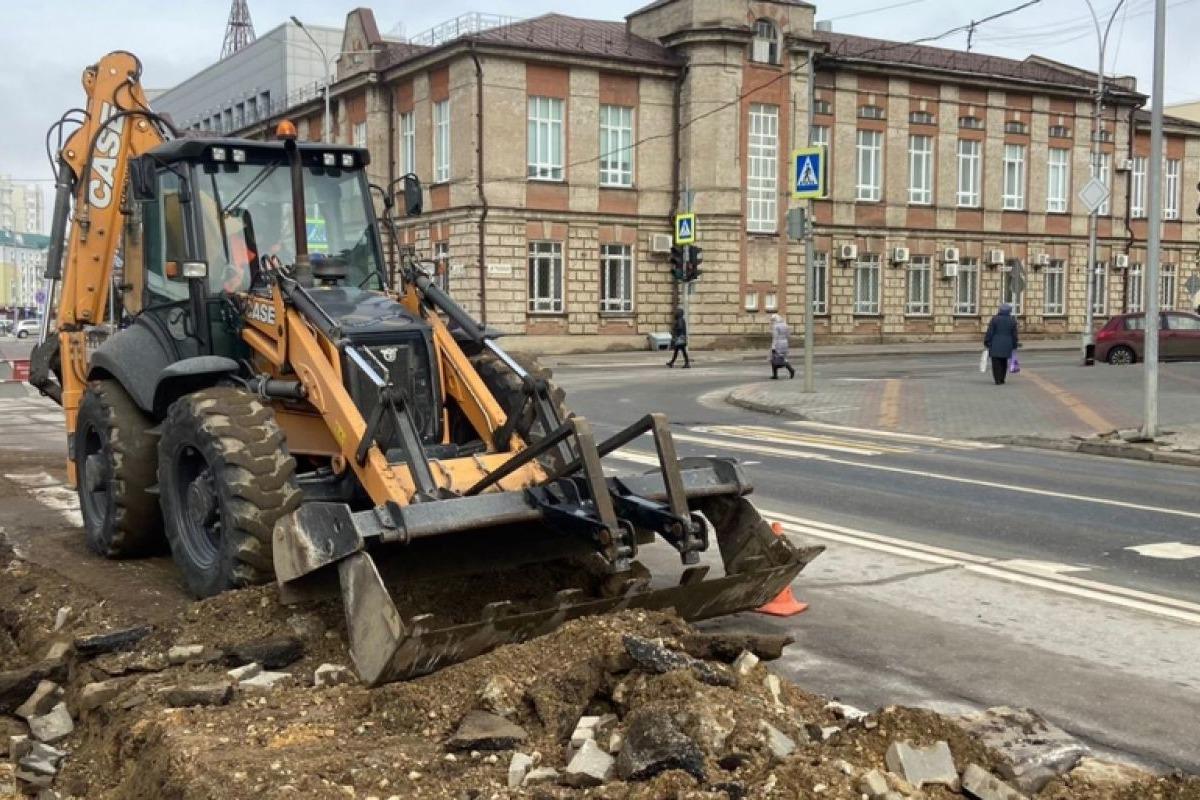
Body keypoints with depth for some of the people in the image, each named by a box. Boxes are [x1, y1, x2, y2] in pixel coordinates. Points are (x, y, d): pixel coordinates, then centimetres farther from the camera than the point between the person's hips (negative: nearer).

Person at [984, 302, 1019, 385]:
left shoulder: (995, 319, -6)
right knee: (1004, 363, 15)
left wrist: (986, 343, 0)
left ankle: (997, 380, -9)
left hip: (995, 345, -3)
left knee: (996, 363, -2)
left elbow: (990, 332, -7)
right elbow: (1014, 335, 7)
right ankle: (1002, 379, 17)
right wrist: (1014, 346, 16)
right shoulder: (1012, 321, 4)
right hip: (1007, 345, 3)